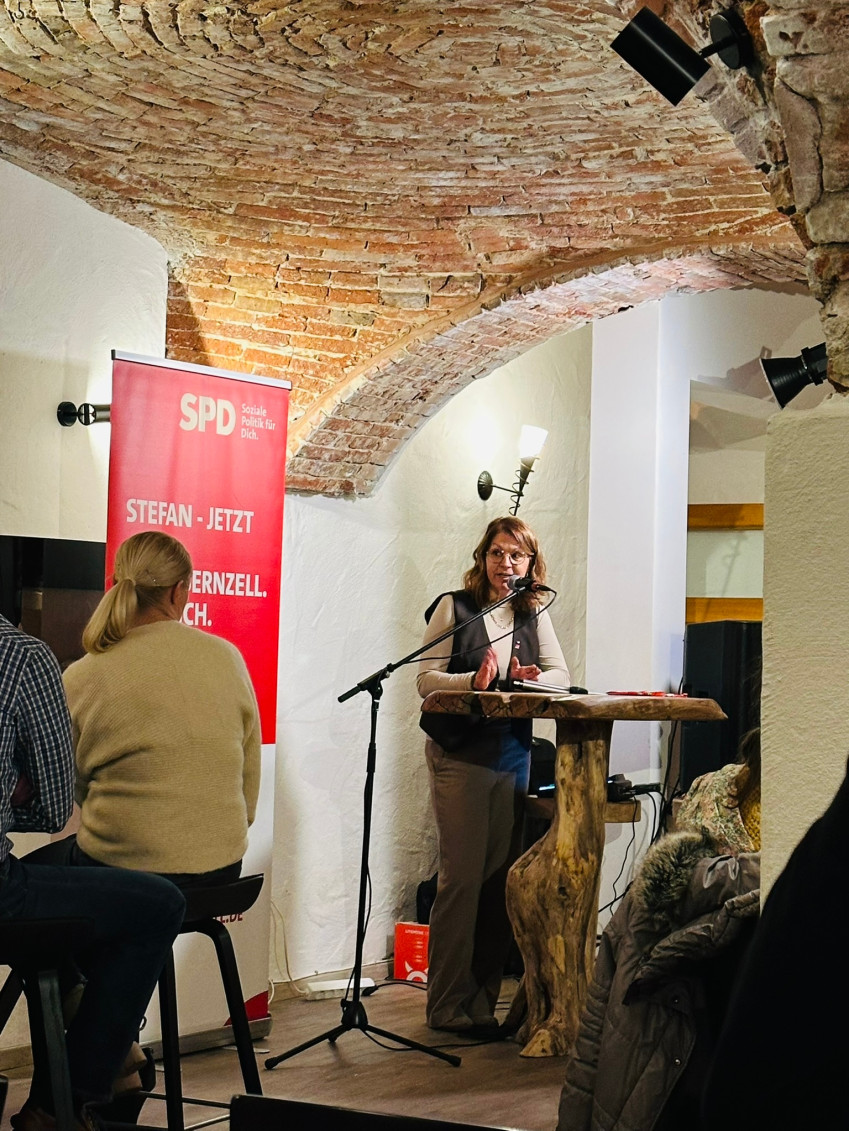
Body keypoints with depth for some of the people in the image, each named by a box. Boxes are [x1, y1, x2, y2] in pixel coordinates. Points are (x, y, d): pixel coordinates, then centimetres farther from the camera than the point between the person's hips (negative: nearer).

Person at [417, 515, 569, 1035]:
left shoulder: (534, 615, 11)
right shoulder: (454, 607, -2)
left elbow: (561, 674, 10)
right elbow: (426, 678, -7)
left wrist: (534, 679, -12)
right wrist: (474, 681, -24)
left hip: (513, 754, 5)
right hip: (460, 754, -5)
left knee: (501, 876, 5)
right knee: (463, 875, -7)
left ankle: (482, 1000, 15)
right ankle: (448, 1005, 2)